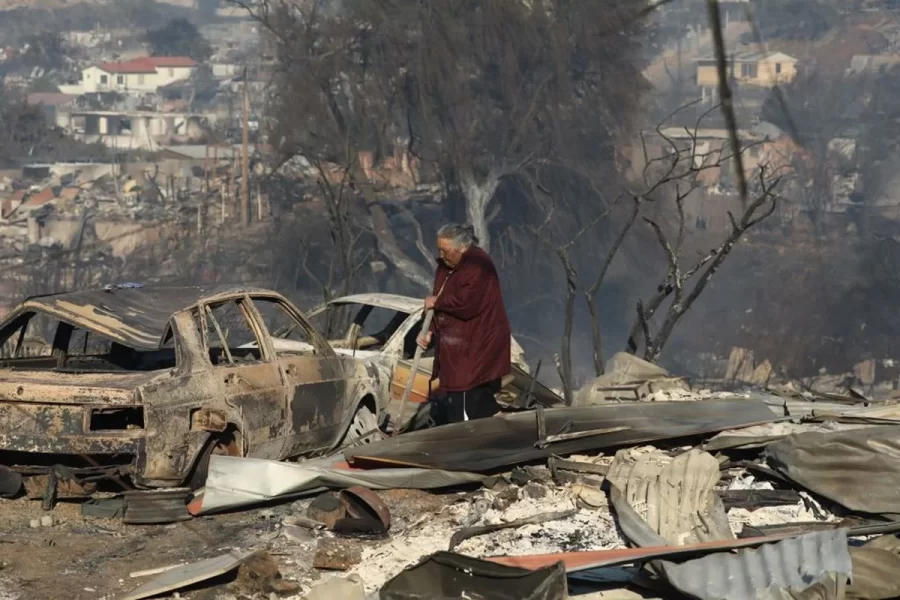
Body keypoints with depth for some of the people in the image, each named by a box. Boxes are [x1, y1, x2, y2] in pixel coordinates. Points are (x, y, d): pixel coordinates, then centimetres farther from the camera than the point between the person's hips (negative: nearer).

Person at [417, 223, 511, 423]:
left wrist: (437, 301, -14)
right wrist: (430, 331, 4)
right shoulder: (445, 267, 13)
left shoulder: (477, 266, -17)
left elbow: (466, 303, -28)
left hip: (477, 349, -10)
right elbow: (441, 306, 19)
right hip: (457, 349, 10)